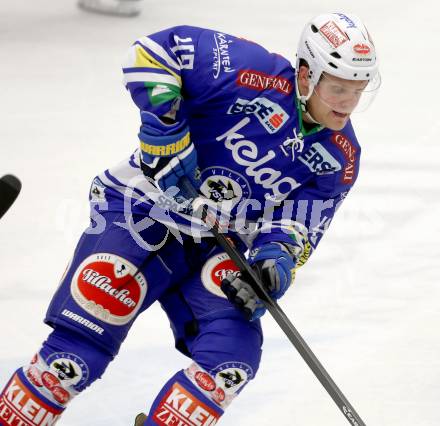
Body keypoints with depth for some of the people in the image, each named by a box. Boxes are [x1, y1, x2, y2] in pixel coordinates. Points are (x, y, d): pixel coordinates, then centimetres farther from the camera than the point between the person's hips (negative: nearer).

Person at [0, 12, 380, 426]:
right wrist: (164, 125, -24)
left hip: (219, 247, 5)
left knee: (234, 353, -18)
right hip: (146, 210, -5)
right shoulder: (258, 74, -19)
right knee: (77, 352, -16)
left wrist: (277, 258, -23)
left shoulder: (340, 157, -1)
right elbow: (153, 50, -16)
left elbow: (298, 227, -2)